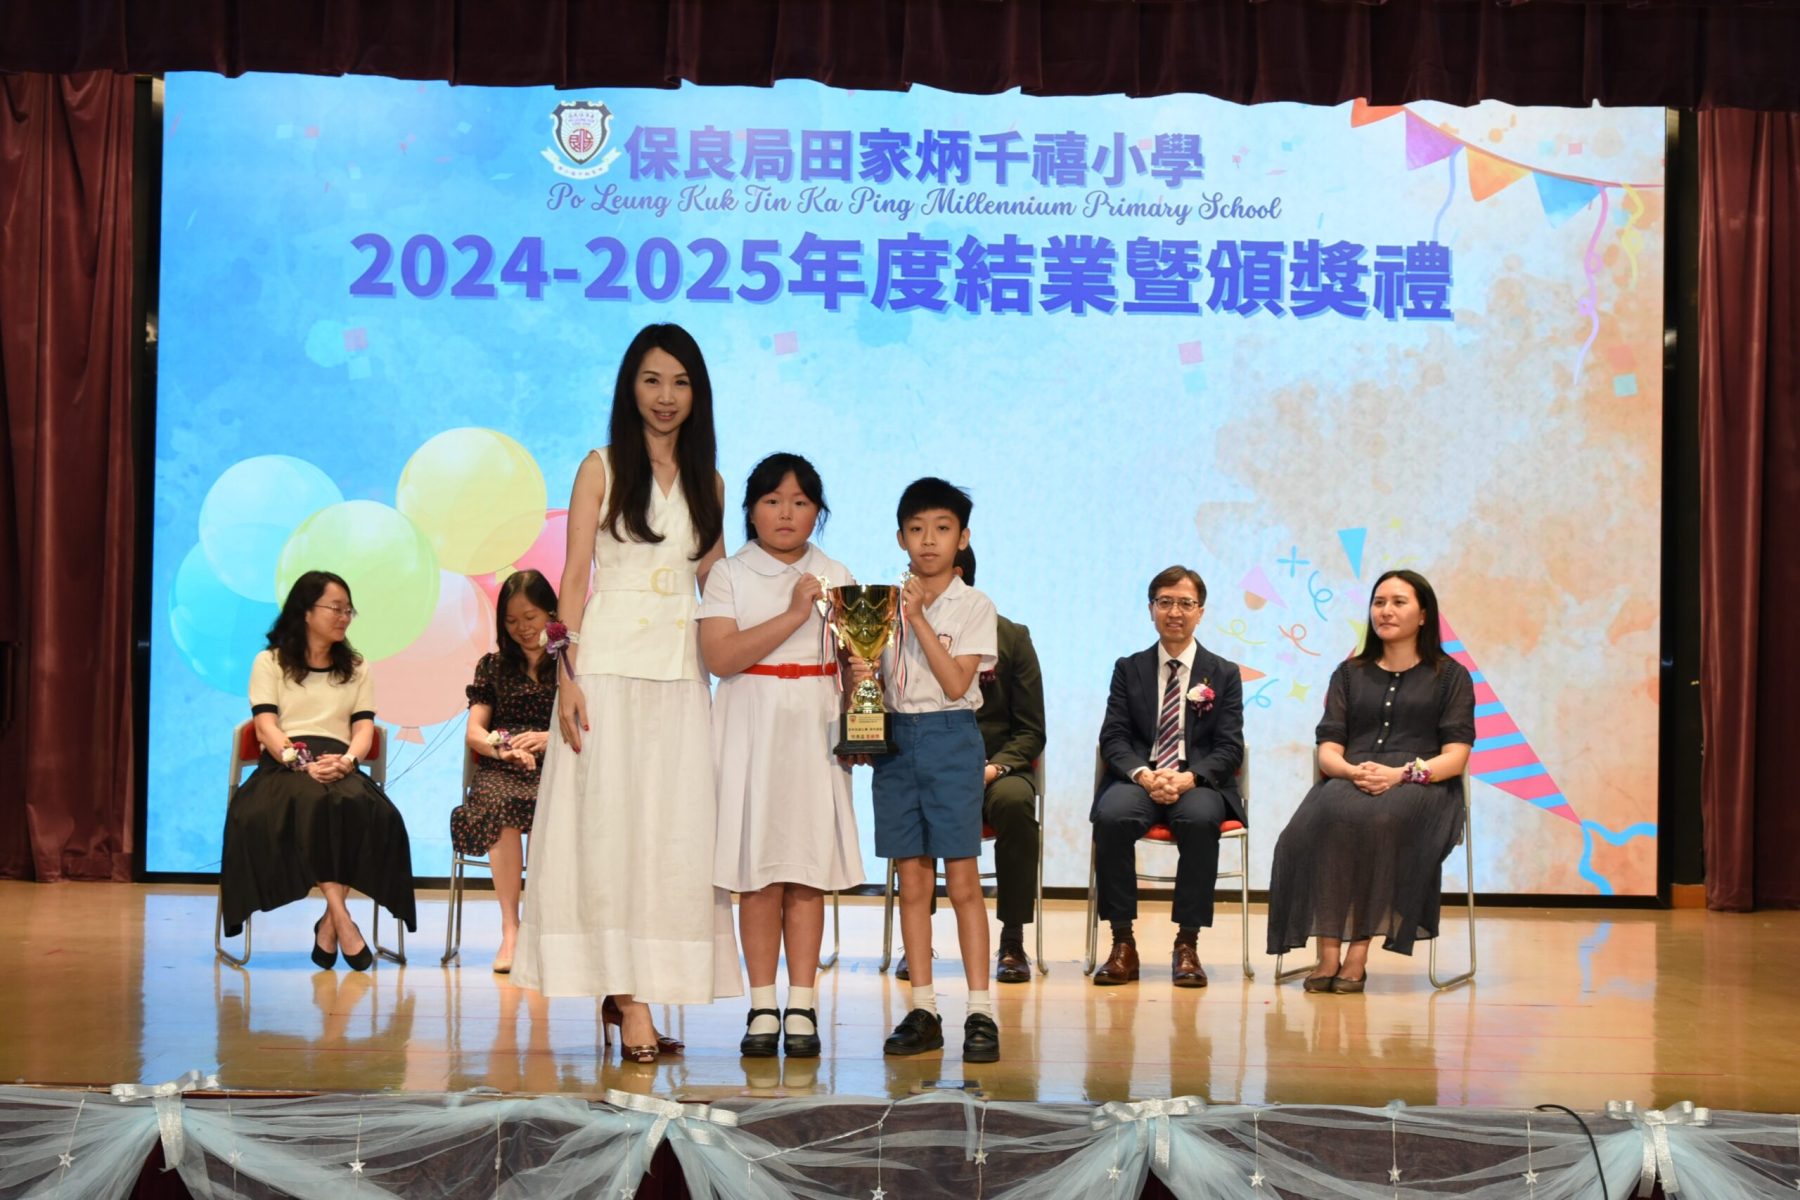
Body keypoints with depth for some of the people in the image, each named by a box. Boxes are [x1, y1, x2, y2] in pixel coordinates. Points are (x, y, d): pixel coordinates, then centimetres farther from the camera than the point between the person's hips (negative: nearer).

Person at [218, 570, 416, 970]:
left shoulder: (356, 668, 24)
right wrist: (303, 763, -19)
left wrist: (346, 760, -14)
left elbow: (364, 728, 10)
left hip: (339, 767, 2)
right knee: (311, 803, -39)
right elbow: (266, 728, 0)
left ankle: (329, 925, -29)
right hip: (284, 765, -2)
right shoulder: (270, 663, 14)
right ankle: (343, 921, -39)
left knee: (372, 813, -35)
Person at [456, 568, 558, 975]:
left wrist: (550, 738, -15)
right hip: (499, 771, 1)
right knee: (500, 804, -36)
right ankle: (510, 930, -33)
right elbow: (474, 732, 13)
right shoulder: (493, 665, 21)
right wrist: (503, 746, -8)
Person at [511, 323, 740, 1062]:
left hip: (682, 676, 4)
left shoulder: (708, 483, 14)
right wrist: (568, 676, -10)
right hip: (610, 668, -4)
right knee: (608, 826, -6)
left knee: (675, 831, 0)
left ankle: (631, 989, 8)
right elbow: (574, 579, -1)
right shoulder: (602, 470, 3)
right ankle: (629, 1002, -5)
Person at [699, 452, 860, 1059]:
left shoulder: (834, 577, 11)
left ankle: (801, 1008, 5)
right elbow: (719, 657, -10)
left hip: (813, 729, 1)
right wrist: (793, 615, -15)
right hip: (751, 729, -1)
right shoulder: (729, 575, 4)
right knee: (758, 870, -2)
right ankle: (763, 1009, 5)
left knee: (808, 868, 0)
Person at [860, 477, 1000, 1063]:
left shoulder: (973, 606, -2)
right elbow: (871, 679, 10)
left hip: (950, 739, -4)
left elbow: (956, 682, -12)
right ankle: (922, 1009, 11)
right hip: (896, 738, 4)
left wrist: (919, 619, -16)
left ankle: (980, 1012, -1)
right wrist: (859, 678, -13)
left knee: (962, 880, -5)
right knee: (912, 882, 6)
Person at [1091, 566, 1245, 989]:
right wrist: (1143, 775, -17)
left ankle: (1187, 945, -26)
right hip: (1138, 779, 1)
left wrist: (1189, 778, -18)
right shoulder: (1129, 669, 14)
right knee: (1111, 816, -34)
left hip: (1198, 784, -1)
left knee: (1200, 819, -37)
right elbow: (1113, 738, 5)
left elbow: (1229, 748, 3)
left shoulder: (1224, 674, 11)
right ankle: (1122, 943, -24)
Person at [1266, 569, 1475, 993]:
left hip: (1419, 788, -2)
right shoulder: (1350, 673, 24)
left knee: (1380, 820, -37)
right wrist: (1353, 771, -11)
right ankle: (1328, 953, -36)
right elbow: (1328, 749, 13)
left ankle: (1358, 954, -34)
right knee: (1328, 818, -34)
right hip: (1348, 785, 3)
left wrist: (1400, 774, -16)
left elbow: (1455, 757, 3)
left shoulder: (1450, 676, 15)